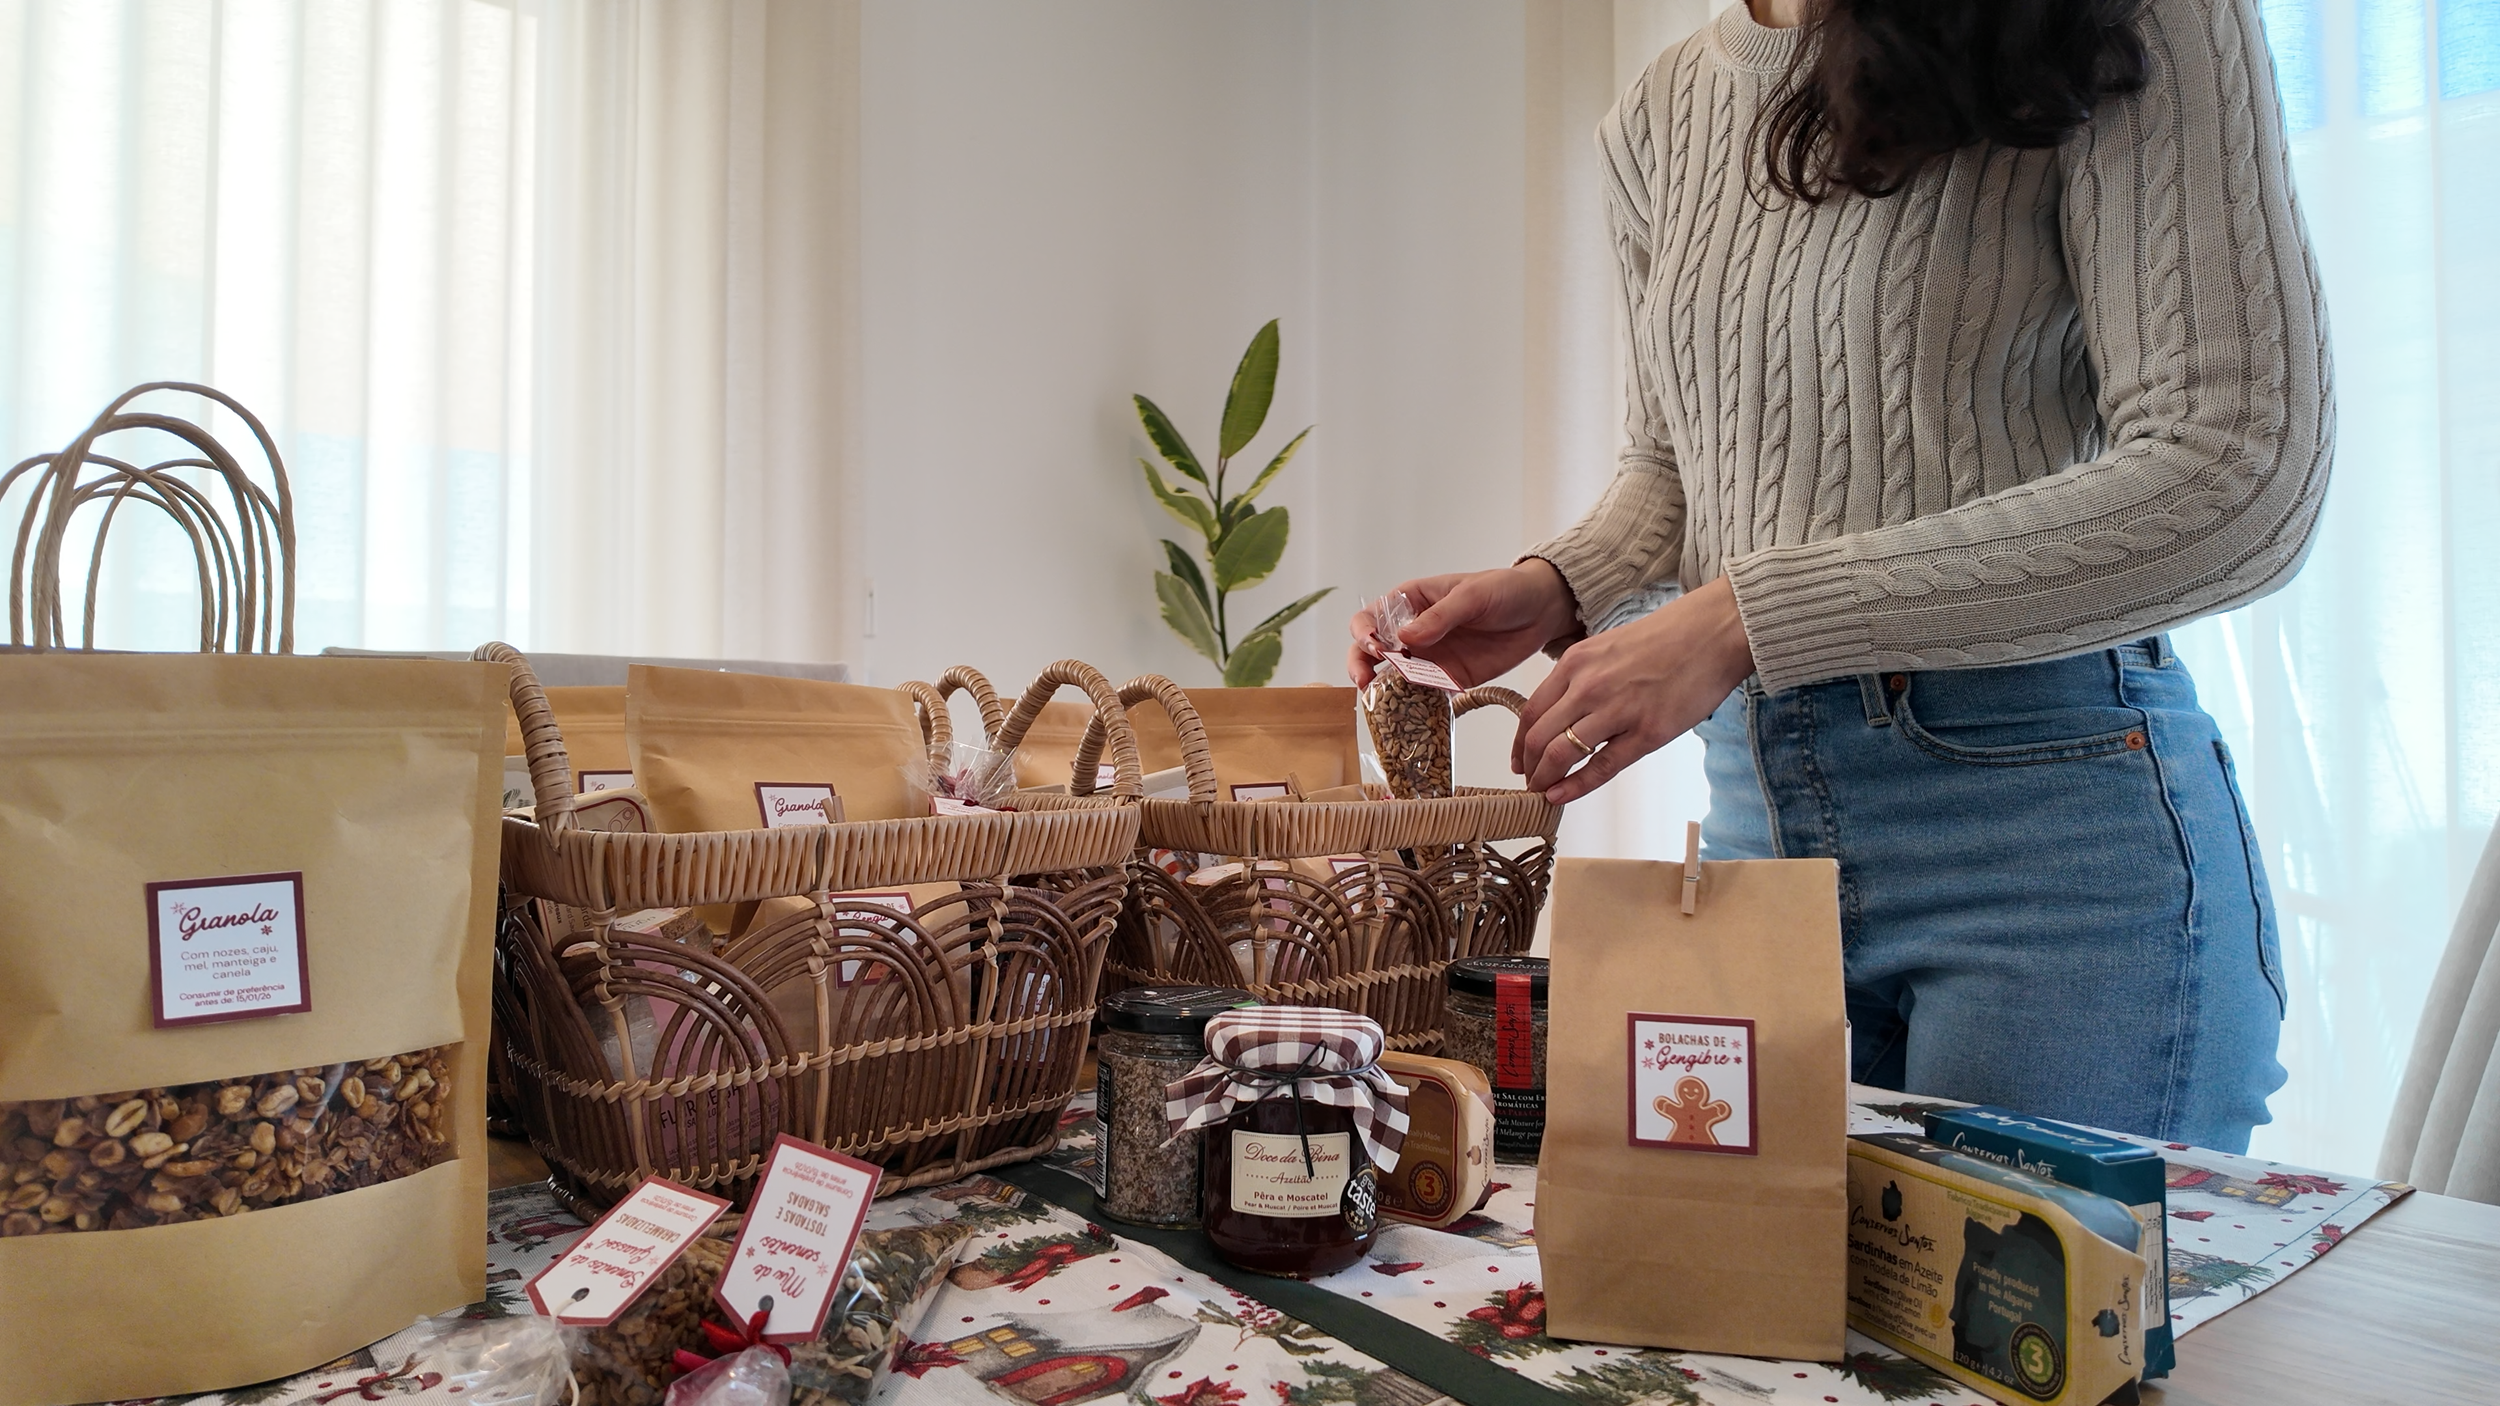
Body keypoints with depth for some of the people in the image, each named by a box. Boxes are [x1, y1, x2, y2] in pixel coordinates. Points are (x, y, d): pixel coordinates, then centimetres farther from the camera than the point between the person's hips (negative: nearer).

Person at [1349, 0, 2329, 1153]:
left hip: (2041, 808, -5)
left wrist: (1748, 615, -22)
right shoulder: (1658, 119, 10)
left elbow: (2238, 477, -16)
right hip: (1755, 802, 5)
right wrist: (1556, 587, -3)